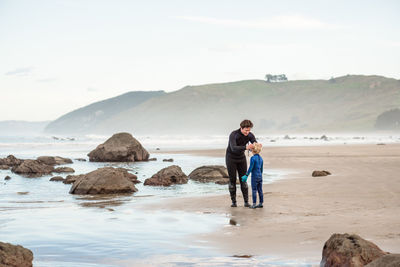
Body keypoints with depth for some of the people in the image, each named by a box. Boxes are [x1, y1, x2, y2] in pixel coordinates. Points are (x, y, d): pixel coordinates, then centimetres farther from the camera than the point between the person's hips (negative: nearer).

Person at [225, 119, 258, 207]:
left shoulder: (250, 135, -14)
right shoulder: (233, 135, -30)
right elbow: (233, 148, -44)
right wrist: (246, 147, -59)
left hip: (241, 158, 4)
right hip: (231, 158, -4)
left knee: (243, 180, -2)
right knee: (232, 180, -3)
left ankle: (246, 202, 0)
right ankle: (234, 202, 6)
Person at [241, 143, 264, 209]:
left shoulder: (253, 158, -14)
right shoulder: (261, 158, 8)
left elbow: (250, 168, -16)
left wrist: (246, 175, -11)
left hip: (254, 177, -7)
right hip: (260, 176, 7)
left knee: (254, 190, -2)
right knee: (260, 190, 11)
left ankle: (254, 204, -2)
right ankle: (261, 203, 15)